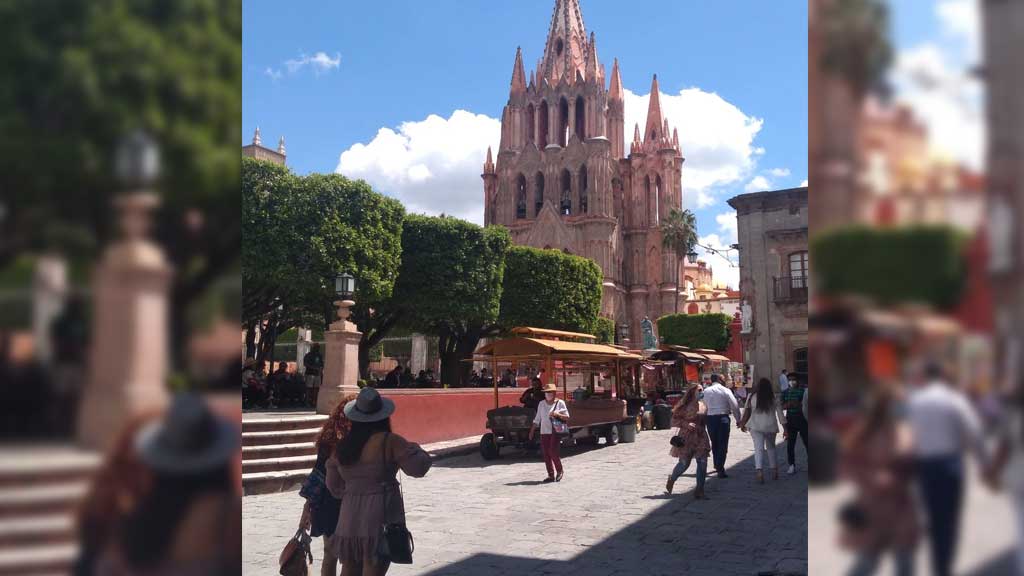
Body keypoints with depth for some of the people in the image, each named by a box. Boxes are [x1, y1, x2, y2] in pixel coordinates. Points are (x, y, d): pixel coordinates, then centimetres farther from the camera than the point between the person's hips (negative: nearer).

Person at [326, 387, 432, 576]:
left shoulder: (341, 447, 6)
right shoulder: (389, 441, -11)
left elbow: (334, 485, 13)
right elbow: (418, 467, -10)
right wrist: (415, 449, 10)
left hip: (350, 520, 5)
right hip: (380, 519, -5)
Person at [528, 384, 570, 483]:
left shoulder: (560, 402, 0)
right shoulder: (541, 404, 11)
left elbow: (567, 417, 0)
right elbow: (537, 419, 15)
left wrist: (558, 414, -17)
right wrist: (532, 431, 12)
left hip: (555, 431, -4)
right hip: (544, 432, 4)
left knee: (553, 452, -12)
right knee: (546, 454, 2)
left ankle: (559, 471, 10)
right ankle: (551, 475, 10)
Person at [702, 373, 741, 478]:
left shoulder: (706, 391, 5)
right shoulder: (725, 390, -2)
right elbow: (735, 405, -4)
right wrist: (738, 419, 6)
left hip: (710, 418, 3)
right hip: (723, 417, -3)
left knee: (714, 443, 18)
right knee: (723, 444, -1)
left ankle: (717, 465, 32)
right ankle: (720, 469, -9)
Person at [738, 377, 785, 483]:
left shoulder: (752, 397, -3)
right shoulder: (774, 399, -1)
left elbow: (746, 412, -3)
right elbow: (780, 415, 1)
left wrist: (743, 423, 10)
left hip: (756, 427, -2)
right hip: (771, 427, 2)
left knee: (758, 448, -6)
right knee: (771, 447, 21)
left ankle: (759, 471, -25)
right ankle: (774, 470, 25)